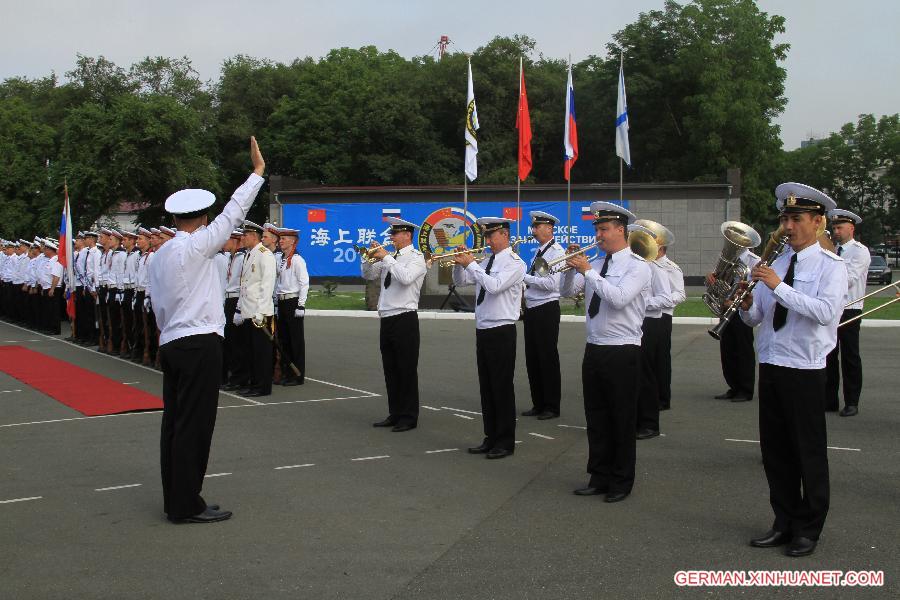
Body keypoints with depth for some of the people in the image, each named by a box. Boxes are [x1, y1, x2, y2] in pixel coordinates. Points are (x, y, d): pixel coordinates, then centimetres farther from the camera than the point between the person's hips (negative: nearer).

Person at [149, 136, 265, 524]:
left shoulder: (160, 256, 15)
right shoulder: (195, 245, -9)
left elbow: (159, 309, 18)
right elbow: (233, 213, -8)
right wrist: (258, 171, -2)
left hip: (171, 343, 9)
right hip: (200, 343, -9)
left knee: (174, 421, 11)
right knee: (194, 425, -5)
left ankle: (174, 498, 19)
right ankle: (186, 506, 0)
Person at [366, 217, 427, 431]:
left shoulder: (416, 257, -6)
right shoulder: (390, 257, 15)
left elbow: (406, 278, -25)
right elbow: (368, 275, 19)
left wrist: (386, 257, -17)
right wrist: (371, 256, 2)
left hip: (405, 319, -7)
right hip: (386, 319, 8)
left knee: (407, 370, -2)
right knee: (390, 370, 12)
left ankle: (409, 417, 5)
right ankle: (395, 414, 21)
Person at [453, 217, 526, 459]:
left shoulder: (514, 263, -10)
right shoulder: (486, 262, 12)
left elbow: (494, 286, -25)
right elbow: (460, 281, 16)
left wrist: (471, 264, -19)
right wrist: (460, 263, -2)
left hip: (501, 332, -8)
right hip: (482, 330, 8)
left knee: (502, 387, -1)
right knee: (486, 387, 12)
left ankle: (506, 441, 9)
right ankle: (491, 438, 22)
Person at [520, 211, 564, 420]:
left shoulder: (557, 251, -10)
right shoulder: (538, 252, 16)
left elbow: (551, 284, -21)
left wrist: (524, 276, -16)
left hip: (547, 310, -8)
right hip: (531, 309, 8)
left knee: (548, 359, -2)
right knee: (532, 359, 11)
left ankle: (552, 407, 7)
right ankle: (538, 404, 19)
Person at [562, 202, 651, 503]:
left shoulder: (637, 266, -9)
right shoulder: (595, 265, 10)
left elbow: (619, 298, -24)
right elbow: (567, 291, 10)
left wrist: (588, 271, -20)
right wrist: (572, 267, -7)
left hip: (622, 353, -6)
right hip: (594, 350, 6)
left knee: (622, 419, 4)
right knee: (596, 417, 13)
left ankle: (621, 482, 17)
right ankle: (600, 477, 26)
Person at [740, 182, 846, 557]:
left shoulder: (830, 265, -5)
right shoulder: (773, 263, 11)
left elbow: (825, 311, -23)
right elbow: (754, 319, 11)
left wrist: (779, 287, -25)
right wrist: (747, 305, -11)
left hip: (805, 370, -6)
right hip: (770, 366, 6)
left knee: (809, 452, 5)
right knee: (775, 449, 12)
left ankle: (808, 529, 19)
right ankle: (785, 522, 26)